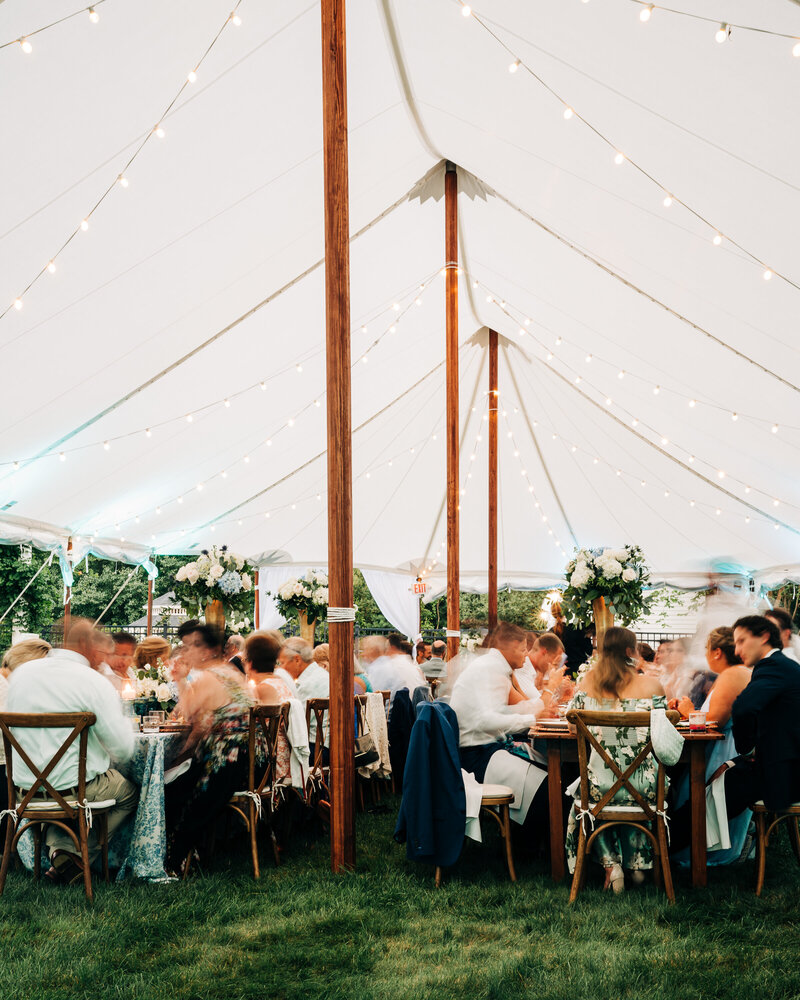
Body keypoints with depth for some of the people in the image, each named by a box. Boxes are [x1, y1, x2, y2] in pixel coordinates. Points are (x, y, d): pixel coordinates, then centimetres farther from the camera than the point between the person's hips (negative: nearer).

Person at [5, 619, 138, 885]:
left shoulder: (21, 673, 3)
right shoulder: (94, 682, -15)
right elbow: (123, 750, -14)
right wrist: (121, 717, 7)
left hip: (26, 784, 6)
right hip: (77, 787, -6)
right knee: (130, 791, 22)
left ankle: (57, 848, 17)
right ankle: (78, 856, 10)